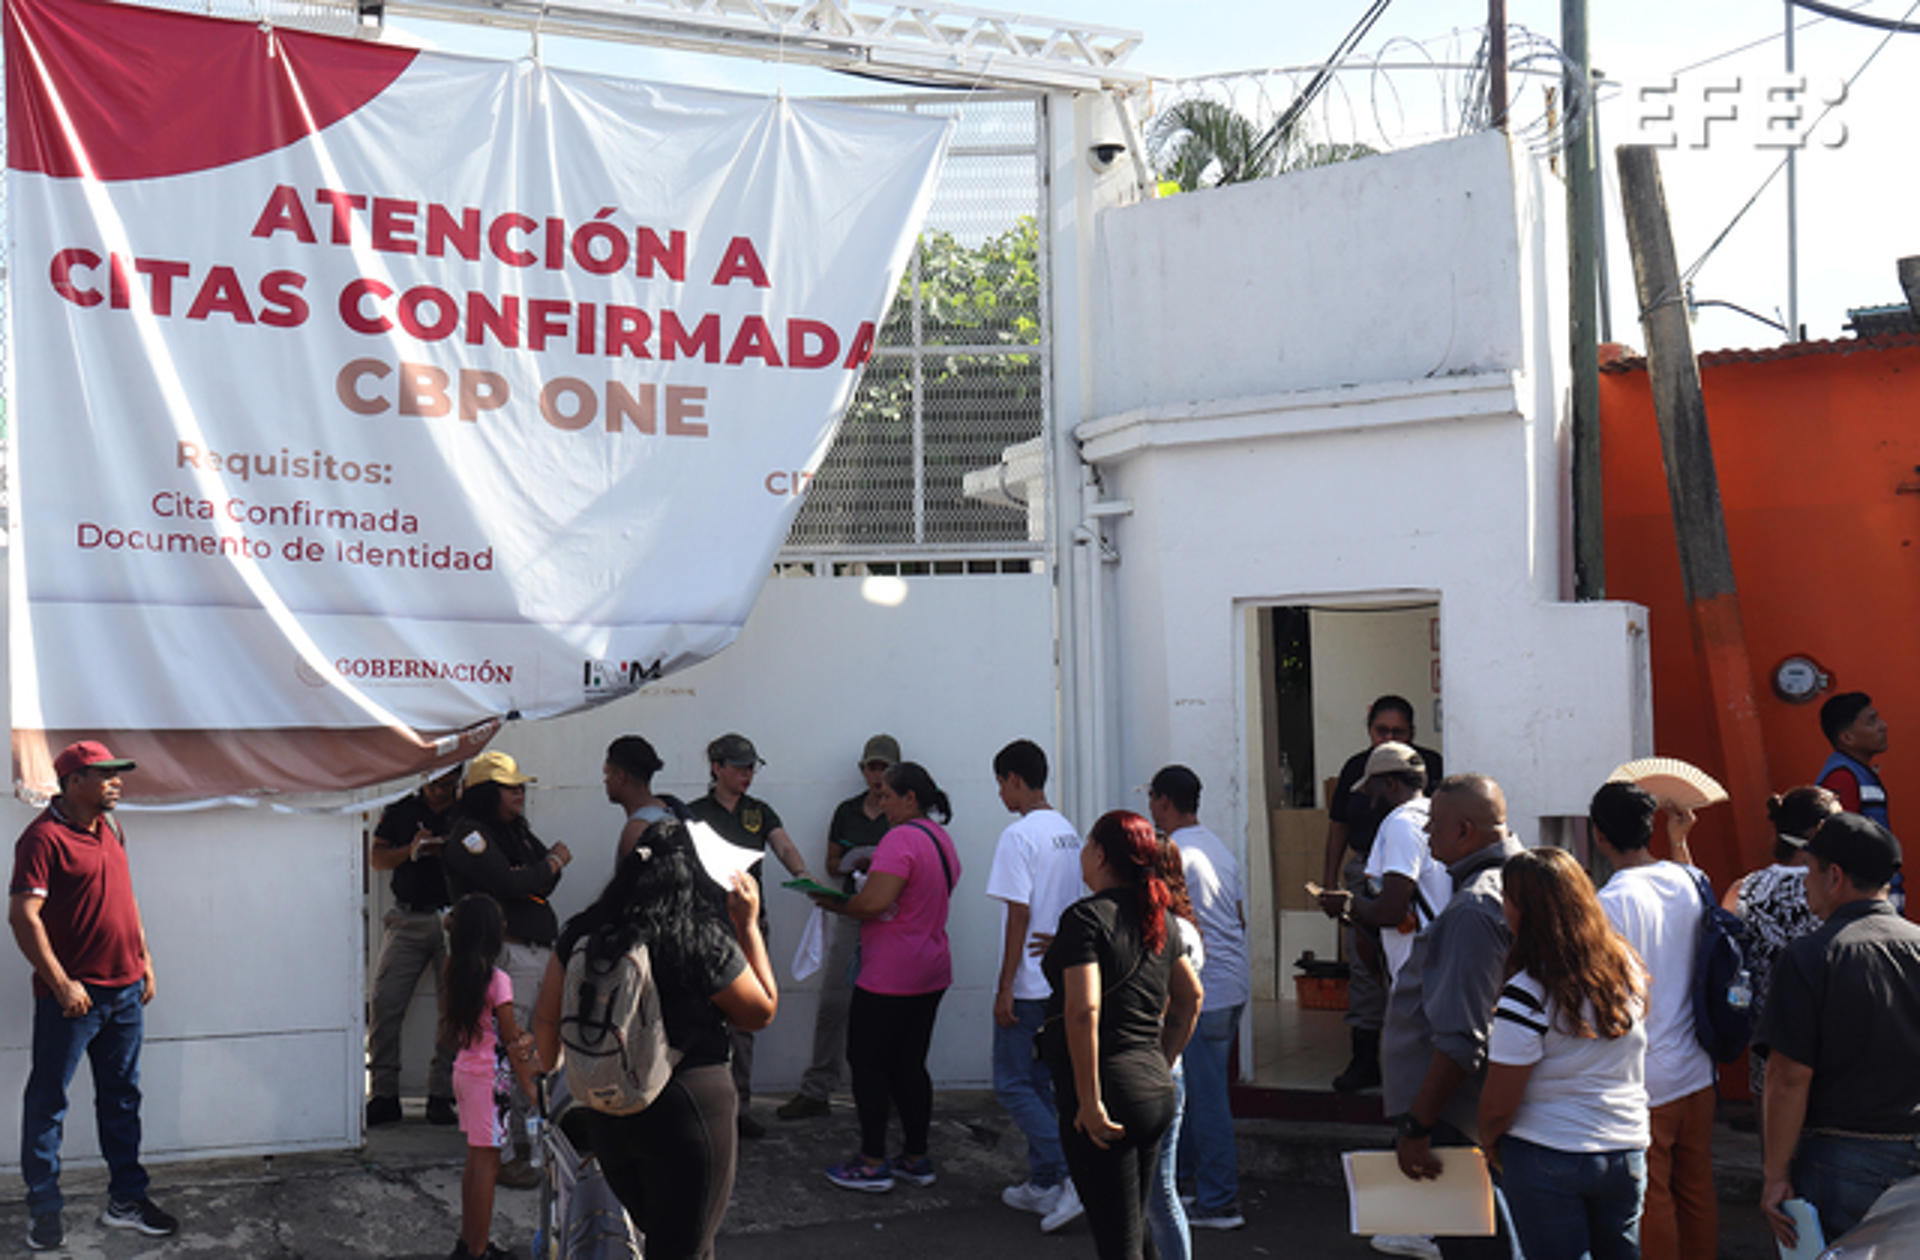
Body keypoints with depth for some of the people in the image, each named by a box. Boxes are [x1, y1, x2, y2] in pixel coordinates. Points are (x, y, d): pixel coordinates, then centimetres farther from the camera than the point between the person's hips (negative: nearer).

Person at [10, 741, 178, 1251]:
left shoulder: (110, 830, 12)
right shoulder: (44, 836, -13)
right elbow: (23, 915, -18)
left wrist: (145, 961, 17)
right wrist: (60, 984, -20)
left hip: (125, 989, 8)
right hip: (73, 995, -8)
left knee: (122, 1098, 13)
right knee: (48, 1101, 4)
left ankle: (126, 1199, 21)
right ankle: (43, 1208, 14)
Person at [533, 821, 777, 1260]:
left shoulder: (583, 933, -3)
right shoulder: (705, 942, -17)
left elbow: (546, 1019, 4)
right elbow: (763, 1011, -3)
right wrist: (748, 926, 0)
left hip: (605, 1114, 5)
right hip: (688, 1107, -5)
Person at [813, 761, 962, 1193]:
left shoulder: (901, 838, -17)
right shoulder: (942, 838, 13)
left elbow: (876, 902, -27)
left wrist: (835, 904, -10)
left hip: (890, 978, -9)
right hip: (931, 972, 9)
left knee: (867, 1062, 2)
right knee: (909, 1064, 15)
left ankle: (872, 1162, 6)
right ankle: (916, 1158, 19)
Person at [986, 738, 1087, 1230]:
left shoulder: (1019, 836, -16)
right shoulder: (1069, 832, 10)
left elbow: (1019, 915, -19)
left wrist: (1005, 987, -16)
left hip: (1027, 984, -8)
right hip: (1062, 981, 8)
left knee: (1012, 1085, 0)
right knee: (1039, 1083, 16)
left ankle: (1070, 1176, -9)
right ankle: (1042, 1185, 21)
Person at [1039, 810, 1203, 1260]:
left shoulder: (1086, 916, -13)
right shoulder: (1154, 918, 11)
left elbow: (1083, 1011, -23)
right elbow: (1190, 996, 21)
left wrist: (1089, 1101, -19)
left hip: (1111, 1090, -8)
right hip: (1156, 1090, 8)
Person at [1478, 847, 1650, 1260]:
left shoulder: (1527, 997, -21)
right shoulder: (1627, 967, -3)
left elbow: (1498, 1107, -14)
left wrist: (1489, 1143, 4)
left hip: (1548, 1160, -5)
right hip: (1628, 1152, 5)